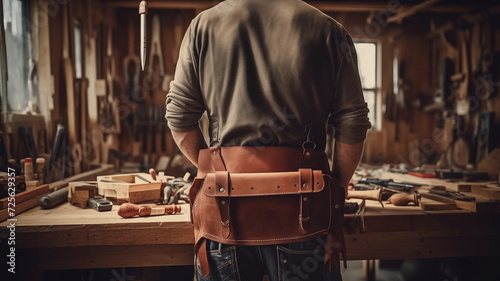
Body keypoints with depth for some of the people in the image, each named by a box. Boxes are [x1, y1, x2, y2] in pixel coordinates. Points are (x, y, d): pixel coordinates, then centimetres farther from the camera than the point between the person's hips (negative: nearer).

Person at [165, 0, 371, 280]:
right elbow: (353, 123, -1)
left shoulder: (203, 24, 6)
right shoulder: (329, 29, 3)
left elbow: (179, 117, 4)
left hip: (224, 206, 2)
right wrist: (339, 188, 11)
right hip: (301, 206, -1)